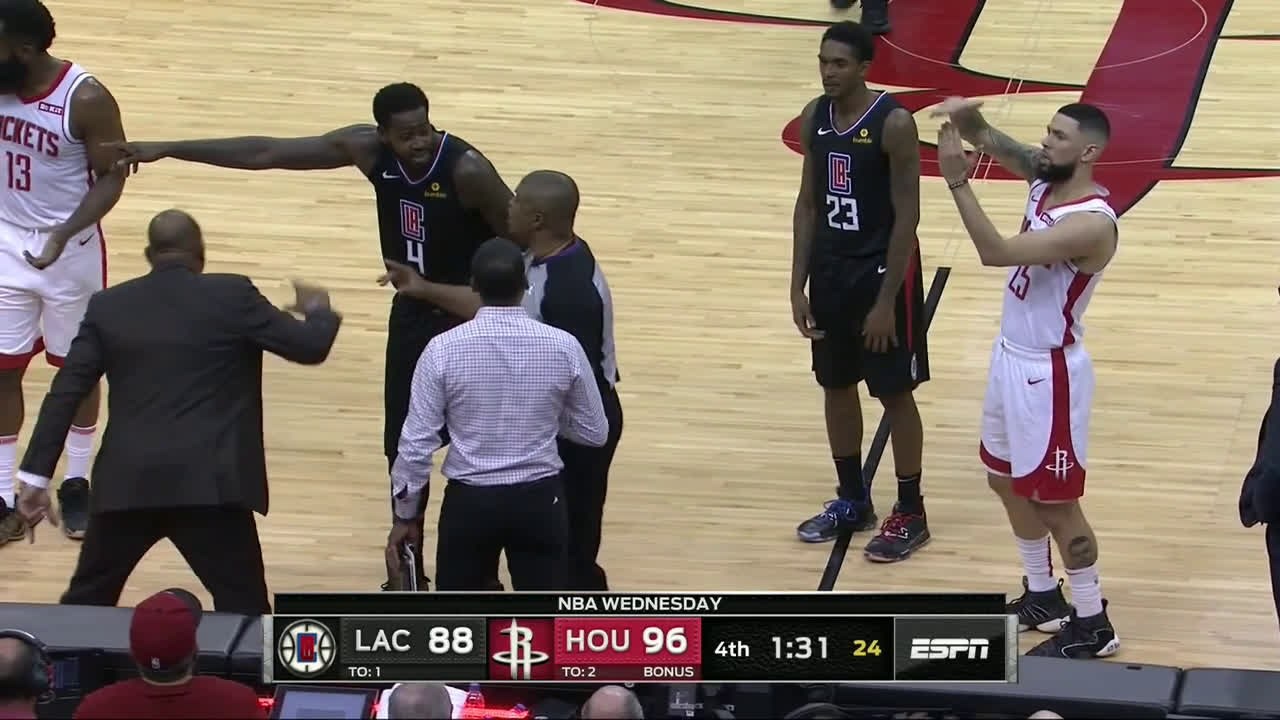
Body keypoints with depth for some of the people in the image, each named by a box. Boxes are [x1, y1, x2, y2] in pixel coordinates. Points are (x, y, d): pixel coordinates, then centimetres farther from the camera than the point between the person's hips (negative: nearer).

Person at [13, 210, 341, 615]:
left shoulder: (108, 307, 9)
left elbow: (64, 394, 6)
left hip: (128, 481, 3)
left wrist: (36, 476, 7)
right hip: (208, 483, -3)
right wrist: (318, 311, 28)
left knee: (86, 601, 20)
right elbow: (310, 347, 5)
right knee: (244, 612, 3)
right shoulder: (233, 296, 1)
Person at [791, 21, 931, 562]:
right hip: (830, 269, 7)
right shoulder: (815, 117, 1)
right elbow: (808, 202, 8)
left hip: (883, 271, -7)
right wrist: (799, 285, 4)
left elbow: (907, 216, -17)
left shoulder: (894, 123, -19)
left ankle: (910, 514, 14)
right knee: (836, 386, 15)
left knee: (895, 394, 3)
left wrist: (886, 301, -18)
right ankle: (852, 501, 31)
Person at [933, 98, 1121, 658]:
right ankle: (1042, 596, 37)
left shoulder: (1091, 223, -29)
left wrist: (957, 180, -33)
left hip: (1050, 371, -10)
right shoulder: (1044, 180, -2)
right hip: (1011, 356, 10)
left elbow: (997, 252, -34)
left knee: (1056, 499, 1)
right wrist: (968, 122, -24)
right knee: (1007, 478, 21)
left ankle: (1092, 625, 13)